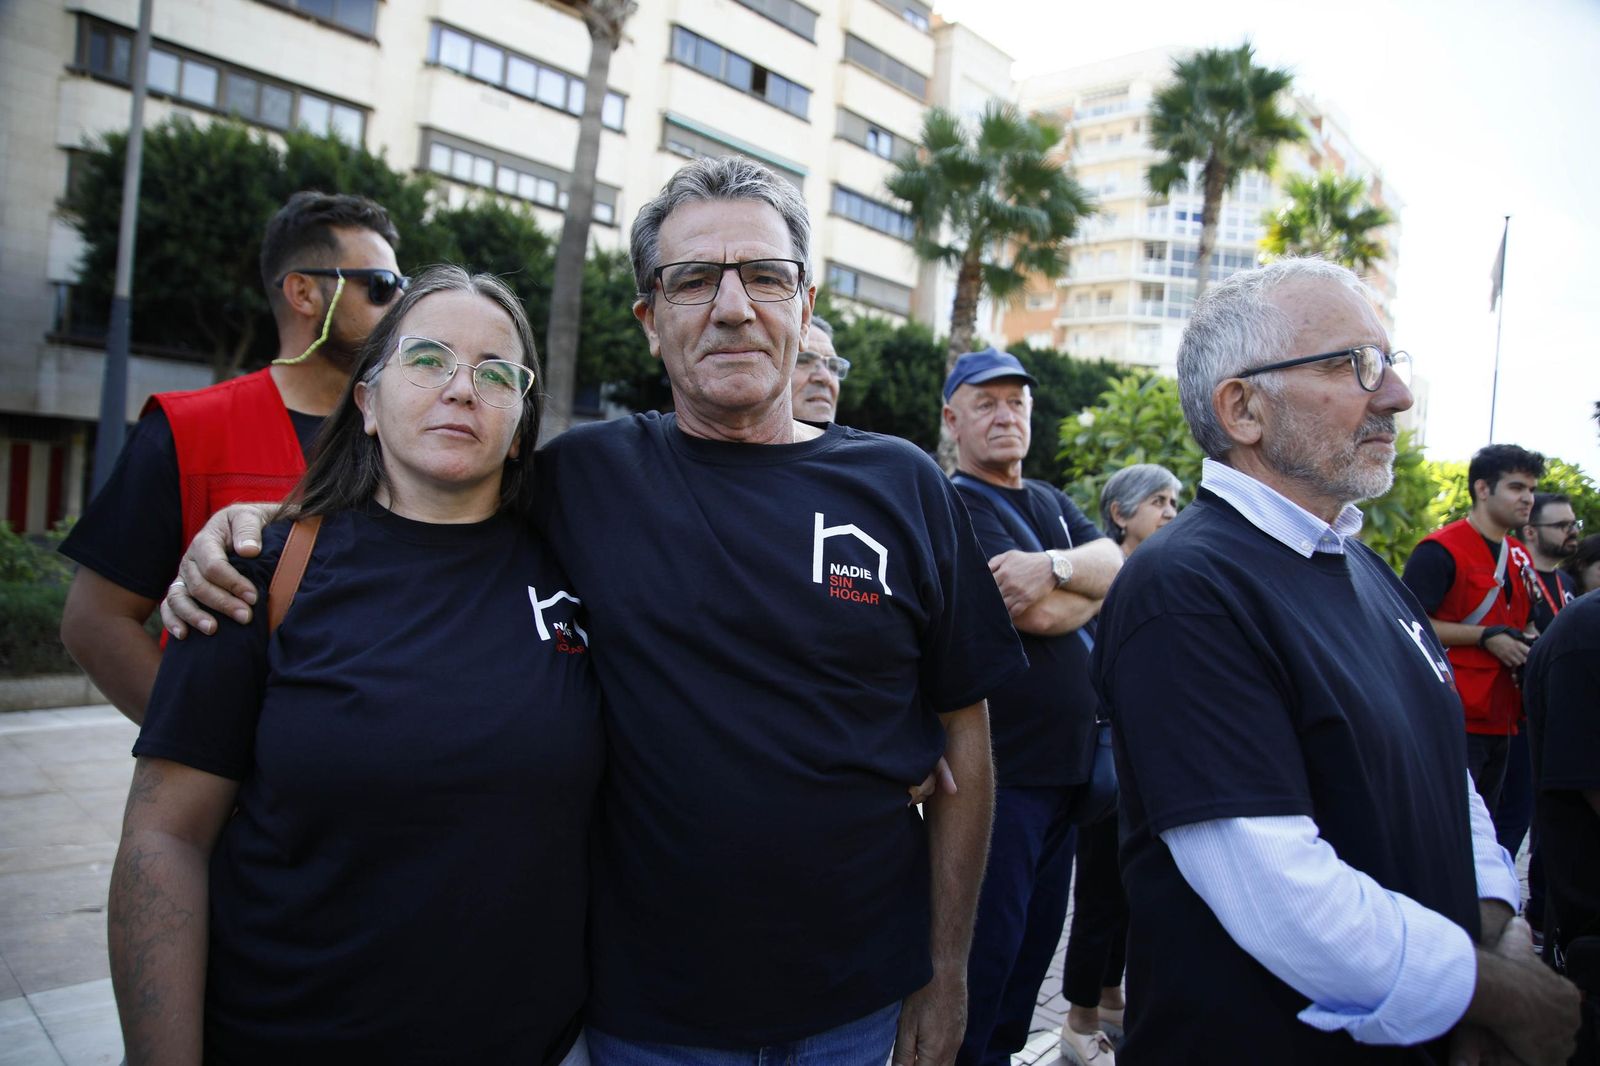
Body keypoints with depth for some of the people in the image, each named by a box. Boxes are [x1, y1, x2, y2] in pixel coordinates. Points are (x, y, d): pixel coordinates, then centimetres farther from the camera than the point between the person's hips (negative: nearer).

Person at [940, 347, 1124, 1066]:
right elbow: (1040, 616, -20)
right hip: (998, 768, -8)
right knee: (987, 946, 1)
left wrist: (1058, 566, -19)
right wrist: (1092, 585, -4)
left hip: (1066, 760, 8)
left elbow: (1118, 568, -1)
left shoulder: (1052, 504, 16)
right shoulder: (954, 507, -10)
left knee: (1036, 939, 18)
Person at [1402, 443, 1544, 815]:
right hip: (1454, 719, -9)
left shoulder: (1520, 557, 16)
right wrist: (1486, 637, -19)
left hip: (1500, 721, 9)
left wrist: (1526, 645, 8)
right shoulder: (1440, 550, -11)